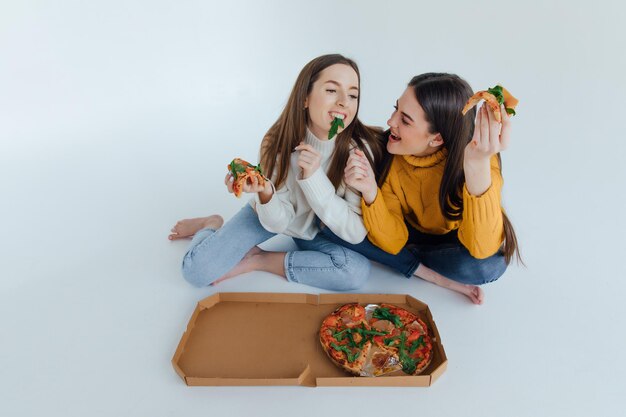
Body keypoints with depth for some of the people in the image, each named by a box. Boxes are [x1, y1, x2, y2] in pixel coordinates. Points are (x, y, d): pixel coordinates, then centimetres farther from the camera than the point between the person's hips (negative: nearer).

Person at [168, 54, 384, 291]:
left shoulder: (359, 150, -27)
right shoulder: (278, 141, -24)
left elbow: (356, 233, -29)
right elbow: (277, 223, -19)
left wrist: (314, 177, -38)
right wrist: (265, 192, -42)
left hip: (317, 228, 1)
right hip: (271, 215, 0)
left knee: (357, 271, -29)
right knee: (196, 270, -17)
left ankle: (257, 260, -11)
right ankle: (211, 226, 17)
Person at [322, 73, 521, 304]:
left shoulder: (479, 156, -29)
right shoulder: (388, 153, -21)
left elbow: (482, 249, -41)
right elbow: (394, 241, -21)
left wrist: (478, 166, -53)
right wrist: (370, 192, -39)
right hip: (410, 234, 3)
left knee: (485, 263, -38)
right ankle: (432, 274, -13)